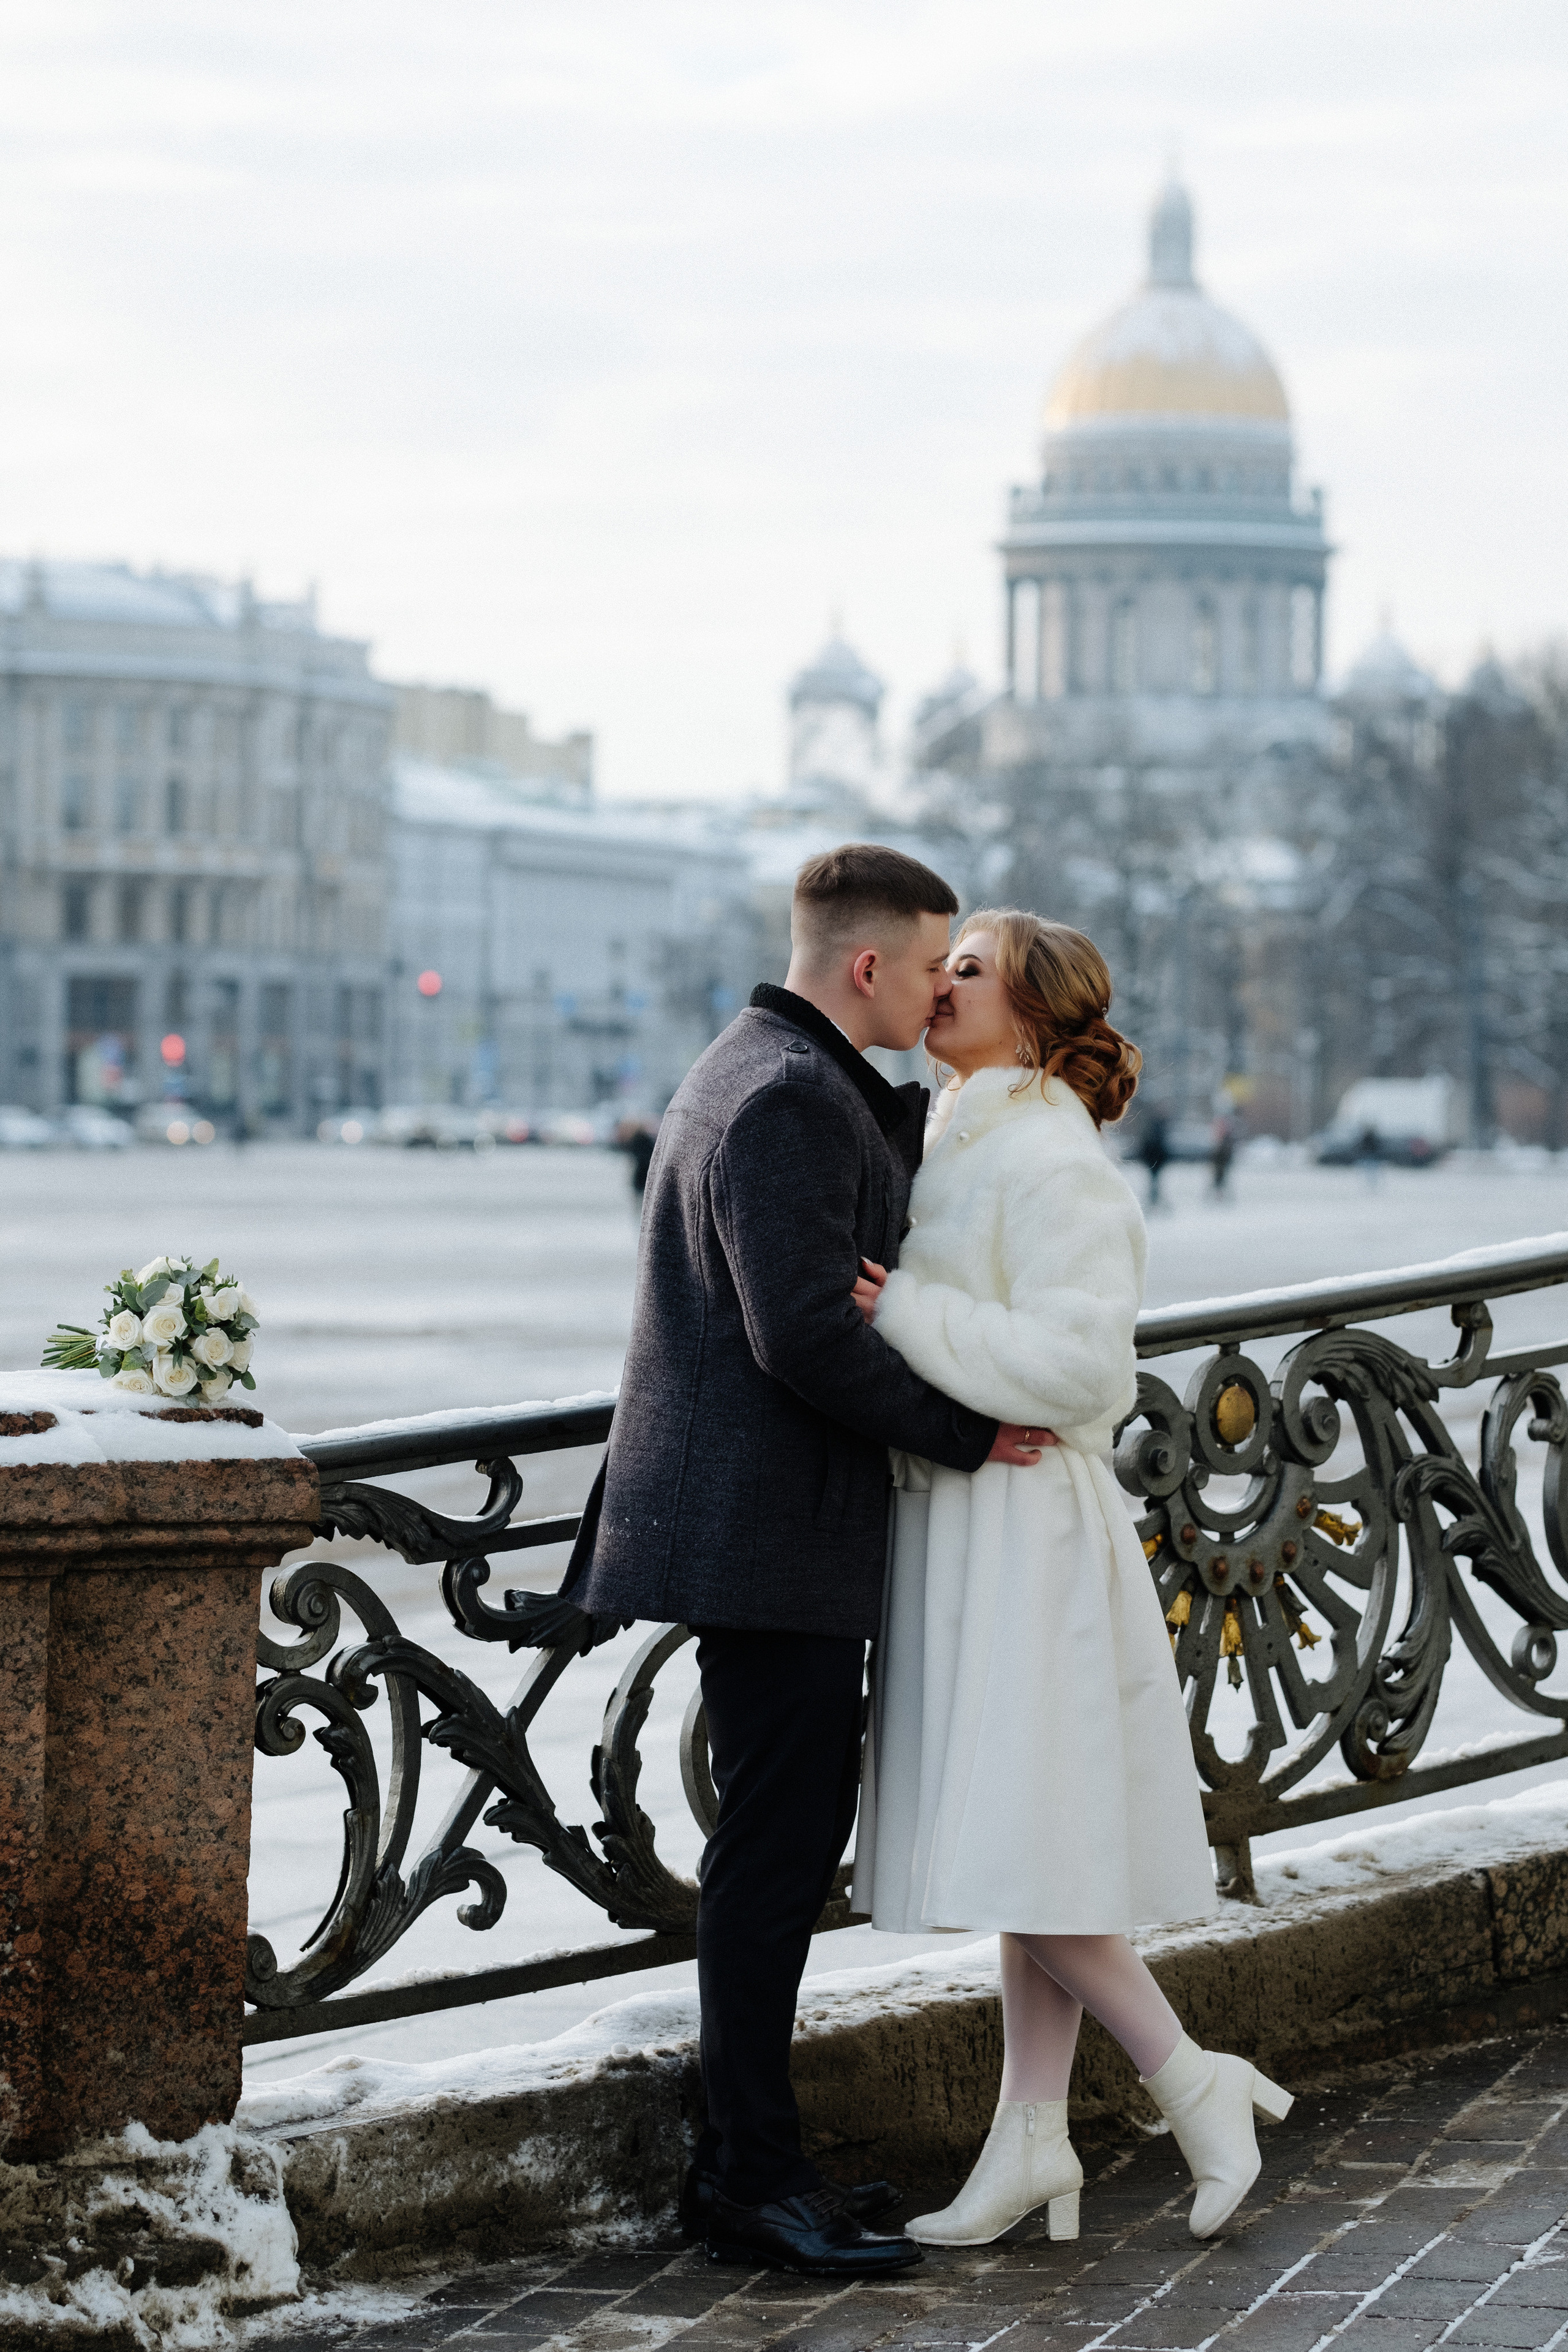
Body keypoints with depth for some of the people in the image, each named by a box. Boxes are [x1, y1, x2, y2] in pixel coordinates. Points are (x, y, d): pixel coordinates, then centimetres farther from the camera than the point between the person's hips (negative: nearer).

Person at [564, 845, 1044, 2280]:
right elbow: (809, 1334, -24)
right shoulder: (787, 1100, -17)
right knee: (778, 1849, -7)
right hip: (771, 1532, -11)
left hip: (760, 1521, 11)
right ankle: (752, 2179, -2)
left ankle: (753, 2154, 19)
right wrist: (970, 1434, -14)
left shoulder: (773, 1077, 17)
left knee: (791, 1836, 13)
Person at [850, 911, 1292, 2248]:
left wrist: (901, 1315, -21)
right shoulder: (955, 1148, 15)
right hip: (956, 1522, 9)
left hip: (1025, 1530, -9)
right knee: (1019, 1857, 11)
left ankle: (1196, 2084, 5)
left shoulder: (1052, 1166, -14)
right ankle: (1032, 2145, 15)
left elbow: (1077, 1366, -22)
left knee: (1025, 1858, -8)